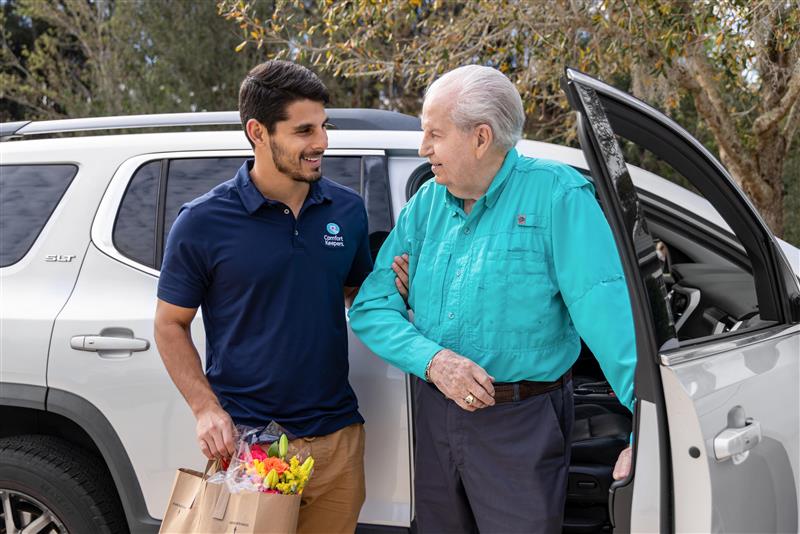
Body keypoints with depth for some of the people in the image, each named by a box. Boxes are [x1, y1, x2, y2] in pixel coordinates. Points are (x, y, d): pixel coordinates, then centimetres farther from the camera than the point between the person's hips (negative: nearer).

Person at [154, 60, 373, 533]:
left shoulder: (348, 209, 3)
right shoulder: (203, 222, -8)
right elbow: (171, 324, 0)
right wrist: (207, 409, -13)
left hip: (337, 436, 4)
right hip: (245, 438, -4)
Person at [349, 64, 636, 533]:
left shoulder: (556, 194, -12)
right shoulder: (427, 202, 4)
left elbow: (608, 312, -21)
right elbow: (371, 308, 0)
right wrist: (432, 360, -18)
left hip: (523, 424, -5)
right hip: (435, 415, 5)